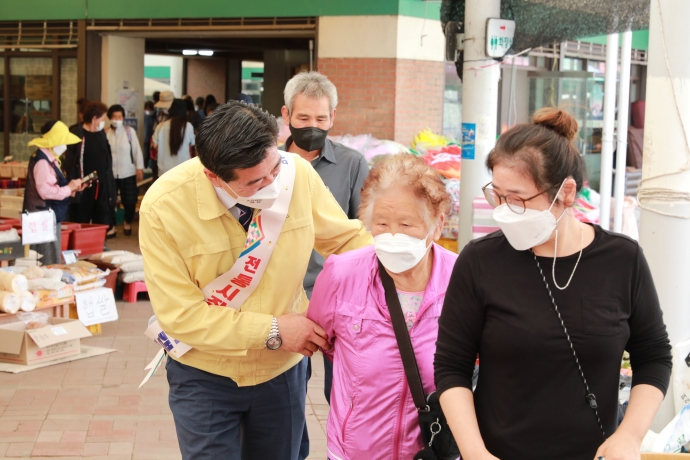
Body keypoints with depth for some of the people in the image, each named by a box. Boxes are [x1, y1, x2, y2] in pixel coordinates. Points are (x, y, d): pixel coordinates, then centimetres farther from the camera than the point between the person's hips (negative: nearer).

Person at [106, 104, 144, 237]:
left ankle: (128, 223, 29)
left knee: (130, 201, 4)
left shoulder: (130, 132, -2)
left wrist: (139, 168, -1)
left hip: (128, 173, 0)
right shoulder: (105, 133, -3)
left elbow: (137, 150, 1)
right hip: (110, 173, 0)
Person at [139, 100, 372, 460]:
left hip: (282, 369, 3)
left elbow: (346, 238, -1)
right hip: (205, 376, -3)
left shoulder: (298, 173, -17)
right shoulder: (164, 207, -24)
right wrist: (271, 331, -22)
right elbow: (180, 314, -20)